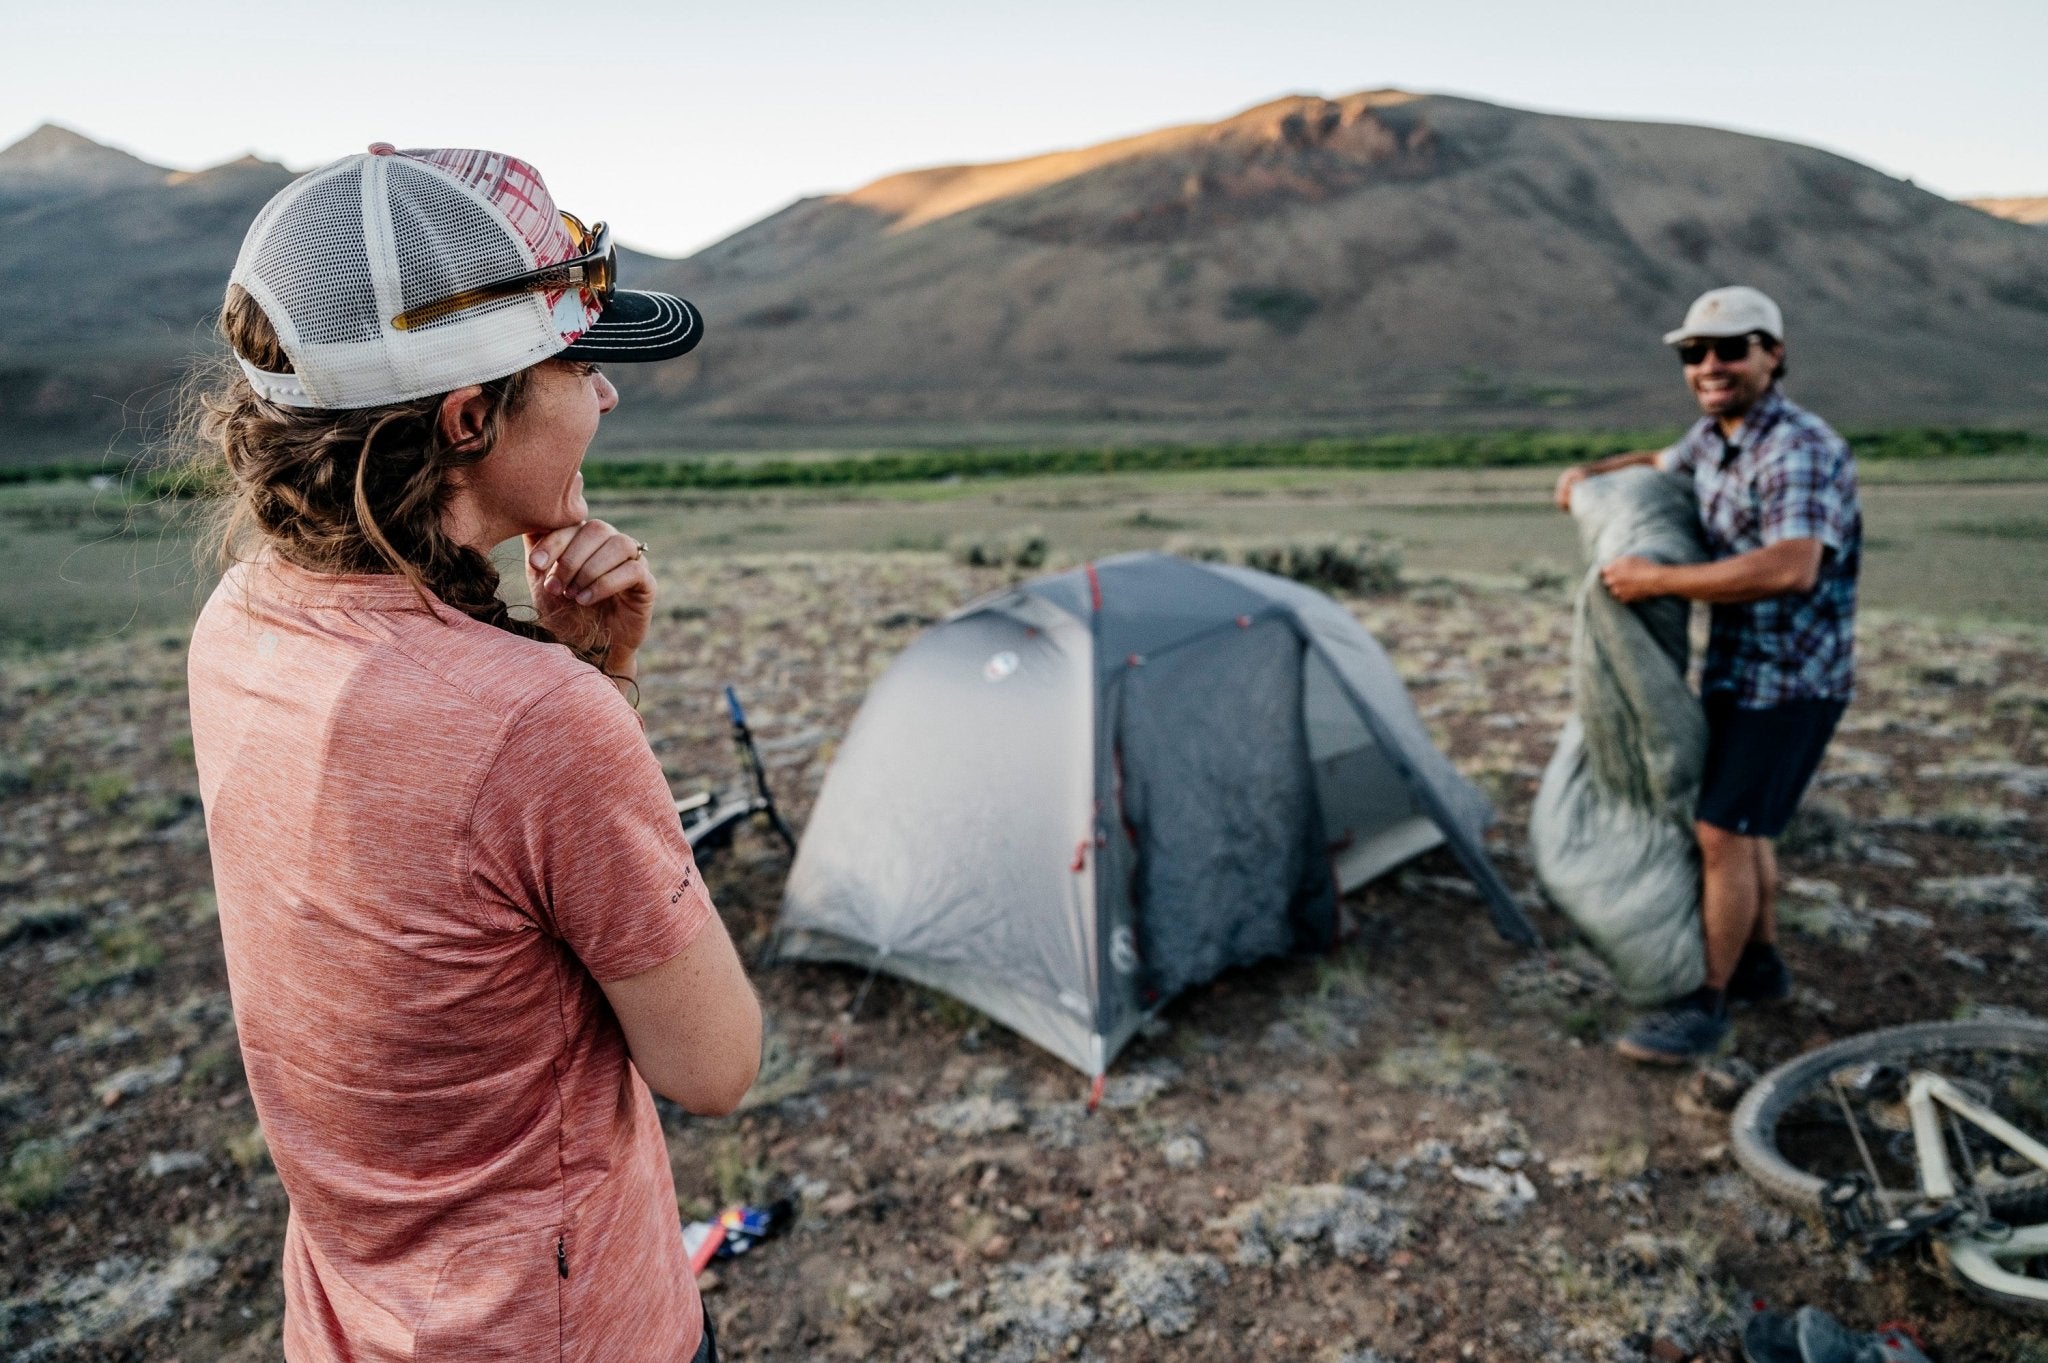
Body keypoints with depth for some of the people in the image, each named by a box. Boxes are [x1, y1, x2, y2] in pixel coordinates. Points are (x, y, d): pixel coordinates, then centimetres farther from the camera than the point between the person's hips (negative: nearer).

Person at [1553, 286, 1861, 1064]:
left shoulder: (1801, 450, -23)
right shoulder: (1713, 438, 6)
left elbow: (1791, 568, -38)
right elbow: (1663, 466, 30)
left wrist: (1657, 580, -32)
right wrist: (1594, 474, 10)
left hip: (1791, 681, -9)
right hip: (1735, 670, 9)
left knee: (1724, 833, -7)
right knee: (1741, 826, 19)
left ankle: (1706, 1006, 5)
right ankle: (1761, 967, 36)